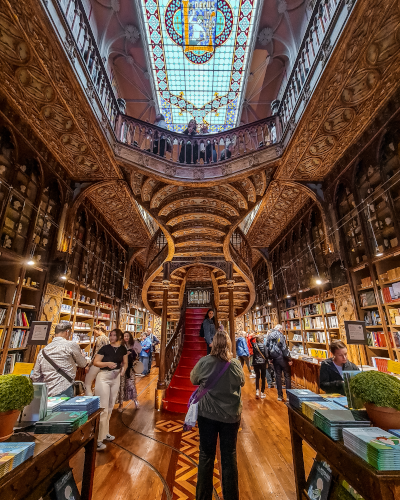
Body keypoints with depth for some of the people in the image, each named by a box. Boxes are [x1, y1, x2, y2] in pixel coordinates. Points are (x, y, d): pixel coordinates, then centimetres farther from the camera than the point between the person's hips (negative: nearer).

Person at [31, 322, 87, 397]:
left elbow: (35, 378, 15)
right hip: (65, 392, -6)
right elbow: (82, 364, 9)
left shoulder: (42, 351, 11)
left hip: (47, 394, 6)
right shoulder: (71, 345, -5)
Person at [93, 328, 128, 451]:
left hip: (116, 378, 6)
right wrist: (107, 363, -26)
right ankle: (98, 439, 6)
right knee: (103, 408, -5)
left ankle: (105, 433, 35)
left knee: (110, 407, 18)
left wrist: (123, 370, -9)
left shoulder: (123, 349, -1)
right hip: (104, 377, -6)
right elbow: (95, 362, -12)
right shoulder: (105, 348, -15)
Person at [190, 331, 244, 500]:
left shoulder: (204, 362, -16)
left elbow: (193, 380, 0)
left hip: (207, 414, 0)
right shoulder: (235, 364, -13)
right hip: (231, 416, 1)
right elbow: (242, 382, 5)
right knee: (229, 457, 17)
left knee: (206, 456, 16)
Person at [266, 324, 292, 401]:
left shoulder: (269, 336, 9)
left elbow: (267, 348, 11)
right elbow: (284, 348, -16)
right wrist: (289, 359, -12)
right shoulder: (280, 335, -11)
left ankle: (280, 395, 16)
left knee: (278, 376, 11)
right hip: (281, 357, -6)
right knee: (287, 375, 6)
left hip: (274, 358, 6)